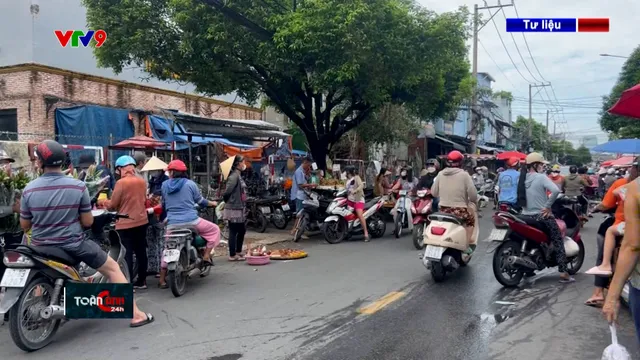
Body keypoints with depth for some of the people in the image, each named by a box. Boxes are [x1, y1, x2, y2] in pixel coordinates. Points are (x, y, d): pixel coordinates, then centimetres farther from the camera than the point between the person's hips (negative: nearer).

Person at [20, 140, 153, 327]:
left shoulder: (29, 189, -8)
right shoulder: (78, 186, -13)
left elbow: (24, 225, 2)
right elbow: (88, 222, -6)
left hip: (40, 248, 3)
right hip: (73, 245, -2)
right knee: (113, 268, 12)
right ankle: (135, 315, 10)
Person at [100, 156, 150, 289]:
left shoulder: (121, 182, -13)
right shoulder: (142, 182, 5)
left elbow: (113, 205, -8)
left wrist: (103, 202, 11)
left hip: (126, 224, -6)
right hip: (142, 221, 6)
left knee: (127, 254, -2)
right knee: (141, 252, 13)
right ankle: (142, 281, 21)